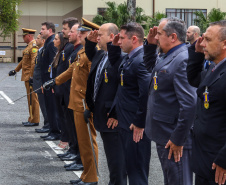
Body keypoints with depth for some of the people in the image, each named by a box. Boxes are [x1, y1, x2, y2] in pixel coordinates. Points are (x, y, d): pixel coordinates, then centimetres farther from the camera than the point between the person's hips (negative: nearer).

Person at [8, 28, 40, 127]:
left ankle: (34, 120, -1)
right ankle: (32, 119, 19)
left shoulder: (34, 46, -14)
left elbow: (34, 62, -22)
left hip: (31, 77, -10)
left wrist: (32, 77, -25)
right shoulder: (29, 46, 18)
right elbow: (24, 60, 28)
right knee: (30, 99, 13)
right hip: (27, 77, 10)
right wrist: (15, 70, 33)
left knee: (32, 98, -5)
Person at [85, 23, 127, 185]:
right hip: (102, 116, 10)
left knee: (117, 164, -2)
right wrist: (90, 42, 17)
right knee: (111, 160, 20)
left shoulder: (120, 58, -19)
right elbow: (90, 55, 31)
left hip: (113, 119, -10)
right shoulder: (101, 55, 11)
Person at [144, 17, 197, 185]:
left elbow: (189, 104, -26)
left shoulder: (183, 60, -21)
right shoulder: (168, 57, 10)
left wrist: (177, 140, -22)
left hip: (175, 140, -10)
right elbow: (150, 66, 32)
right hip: (163, 136, 10)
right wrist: (150, 44, 13)